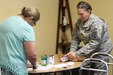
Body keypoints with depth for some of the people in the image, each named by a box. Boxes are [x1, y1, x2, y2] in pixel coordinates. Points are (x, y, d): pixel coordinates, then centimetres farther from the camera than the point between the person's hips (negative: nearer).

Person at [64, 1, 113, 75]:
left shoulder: (96, 22, -23)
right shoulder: (79, 21, -2)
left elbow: (94, 43, -27)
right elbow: (75, 38, -1)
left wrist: (77, 54, -29)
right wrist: (72, 51, -17)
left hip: (101, 51, -6)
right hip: (91, 52, 6)